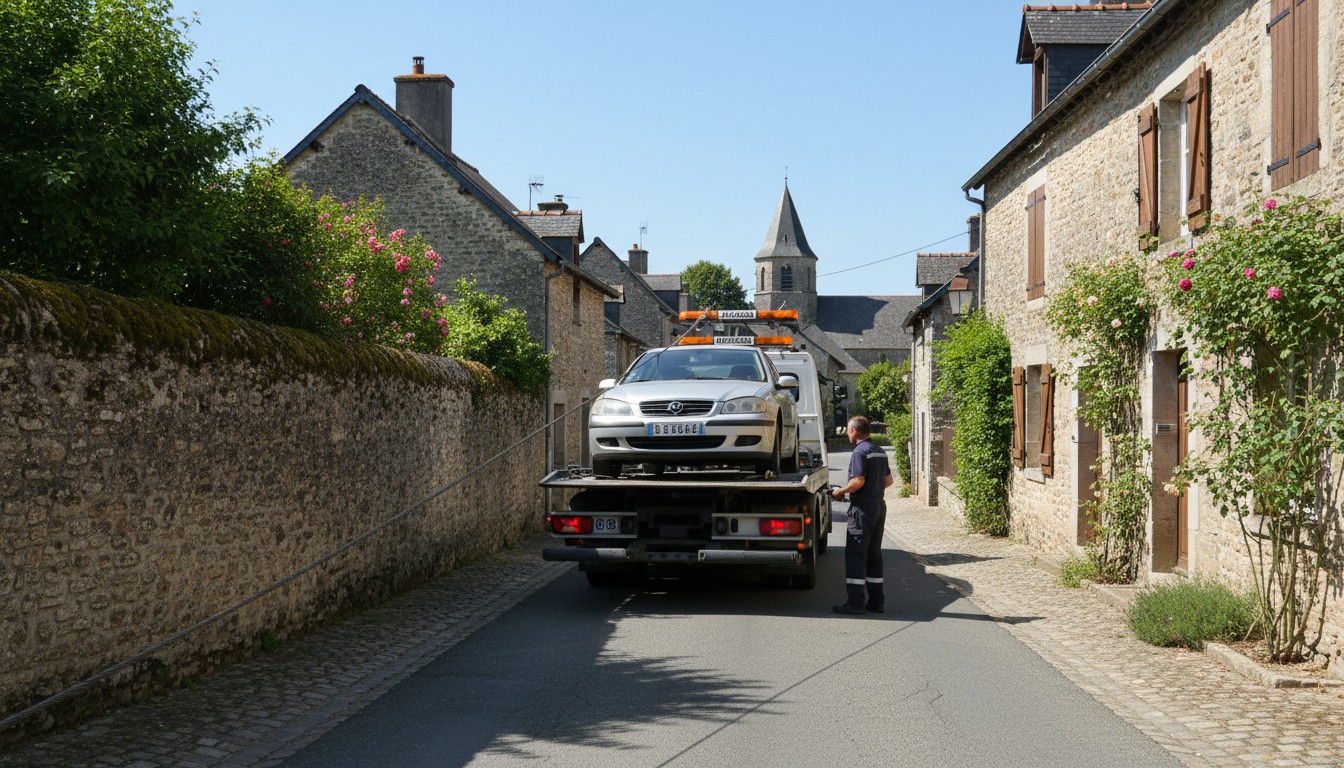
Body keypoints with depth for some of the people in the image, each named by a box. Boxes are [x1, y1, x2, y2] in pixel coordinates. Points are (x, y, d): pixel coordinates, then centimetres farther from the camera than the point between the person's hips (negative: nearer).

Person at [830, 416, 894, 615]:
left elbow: (858, 481, -22)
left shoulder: (860, 451, -14)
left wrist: (839, 492, -9)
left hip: (863, 507, -9)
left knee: (856, 554, -6)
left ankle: (855, 602, -7)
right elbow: (889, 480, 19)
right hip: (879, 505, 9)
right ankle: (876, 600, 15)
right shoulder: (880, 451, 14)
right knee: (874, 554, 13)